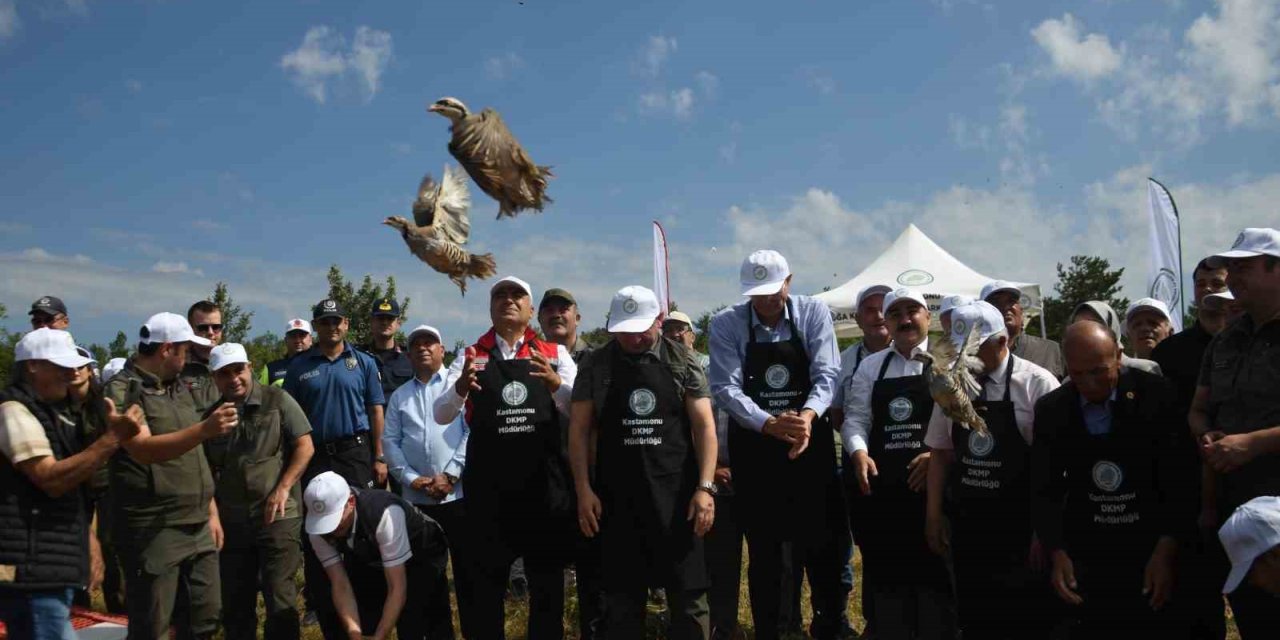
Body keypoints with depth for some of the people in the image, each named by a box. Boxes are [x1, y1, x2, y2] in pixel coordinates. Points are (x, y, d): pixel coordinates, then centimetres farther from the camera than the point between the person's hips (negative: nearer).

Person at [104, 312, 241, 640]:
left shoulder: (179, 389, 15)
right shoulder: (122, 390, -10)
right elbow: (143, 449, -25)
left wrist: (211, 511, 14)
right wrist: (205, 429, -37)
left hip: (197, 528, 7)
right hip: (152, 531, -7)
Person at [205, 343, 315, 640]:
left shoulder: (277, 400, -3)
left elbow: (305, 446, -5)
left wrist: (283, 488, -13)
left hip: (278, 516, -4)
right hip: (230, 520, 4)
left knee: (280, 598, -2)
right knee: (234, 601, 12)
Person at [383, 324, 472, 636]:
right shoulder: (399, 396, 14)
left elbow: (473, 431, -5)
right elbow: (389, 441, 8)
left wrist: (450, 474, -12)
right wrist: (411, 478, -6)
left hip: (458, 493, -3)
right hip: (416, 497, 4)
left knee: (467, 568, 0)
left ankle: (474, 630, 10)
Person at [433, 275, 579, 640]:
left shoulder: (554, 354, 5)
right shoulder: (471, 356, 5)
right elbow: (441, 415, -4)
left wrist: (558, 385, -26)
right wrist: (459, 388, -27)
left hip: (545, 482, 0)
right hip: (488, 485, 0)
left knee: (547, 579, 10)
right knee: (487, 579, 10)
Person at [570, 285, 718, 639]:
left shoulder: (683, 361, 0)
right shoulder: (595, 365, 2)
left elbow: (704, 424, -1)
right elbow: (579, 429, 4)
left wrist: (705, 486, -9)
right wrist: (584, 490, -3)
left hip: (676, 495, -1)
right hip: (616, 498, 1)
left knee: (688, 595, 4)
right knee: (622, 596, 9)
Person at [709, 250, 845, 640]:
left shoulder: (814, 313, -3)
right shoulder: (727, 324, -5)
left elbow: (826, 375, -11)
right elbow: (726, 388, -14)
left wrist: (807, 415, -32)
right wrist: (770, 424, -29)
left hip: (810, 443, 0)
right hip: (753, 446, 0)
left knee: (821, 543, 4)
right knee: (763, 550, 7)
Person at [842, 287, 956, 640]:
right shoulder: (871, 366, 13)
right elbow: (855, 417, 8)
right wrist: (858, 452, -10)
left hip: (933, 486, -3)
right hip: (881, 488, 3)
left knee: (934, 573, 2)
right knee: (886, 572, 10)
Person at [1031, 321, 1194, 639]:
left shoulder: (1157, 395, -10)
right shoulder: (1051, 409, -2)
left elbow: (1181, 480, -9)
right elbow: (1045, 489, 2)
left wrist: (1166, 551, -14)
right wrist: (1057, 553, -8)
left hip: (1154, 556, -2)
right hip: (1086, 561, 2)